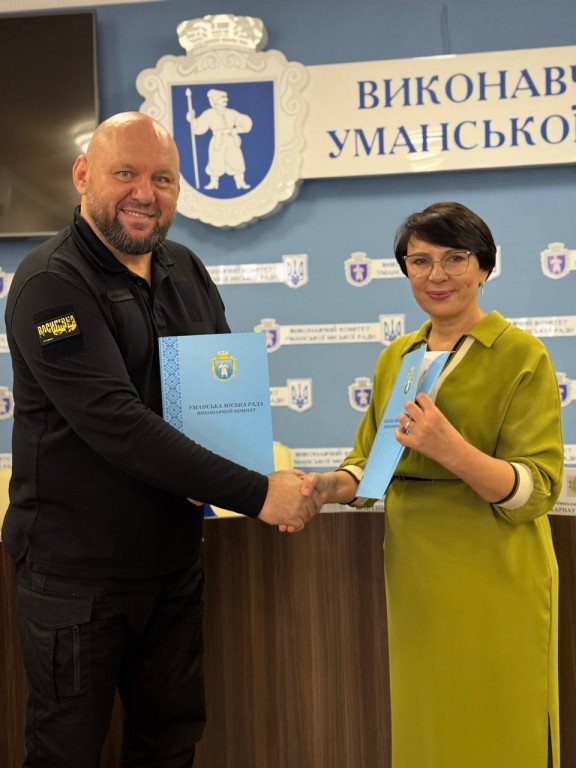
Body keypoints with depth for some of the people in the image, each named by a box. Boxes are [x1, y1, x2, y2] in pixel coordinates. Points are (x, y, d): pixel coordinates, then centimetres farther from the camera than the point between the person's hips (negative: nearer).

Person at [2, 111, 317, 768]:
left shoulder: (186, 271, 7)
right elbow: (116, 423, -26)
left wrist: (262, 462, -10)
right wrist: (255, 494, -27)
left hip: (173, 557, 6)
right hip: (77, 568, -6)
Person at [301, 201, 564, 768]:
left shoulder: (521, 355, -8)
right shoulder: (395, 357, 9)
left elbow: (537, 491, -14)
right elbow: (371, 461, 14)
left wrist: (450, 449, -30)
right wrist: (332, 486, -8)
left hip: (493, 583, -5)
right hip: (414, 578, 5)